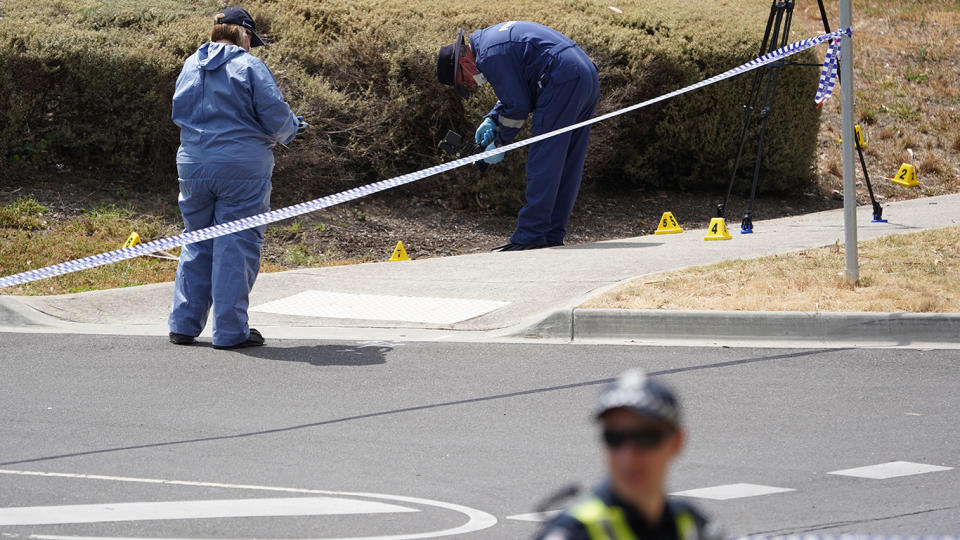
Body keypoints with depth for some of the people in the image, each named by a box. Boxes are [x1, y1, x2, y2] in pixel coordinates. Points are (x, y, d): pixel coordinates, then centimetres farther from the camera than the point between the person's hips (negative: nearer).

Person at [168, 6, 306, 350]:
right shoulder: (249, 67, -7)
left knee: (196, 243, 15)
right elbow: (276, 117, -10)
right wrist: (292, 128, 11)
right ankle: (230, 331, 0)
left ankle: (183, 324, 14)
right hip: (242, 167, -5)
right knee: (236, 246, 0)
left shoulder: (191, 66, 10)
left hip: (193, 164, 5)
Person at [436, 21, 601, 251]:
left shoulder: (489, 57, -10)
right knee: (566, 165, 11)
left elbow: (519, 105, -8)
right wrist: (492, 120, 19)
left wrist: (500, 143, 5)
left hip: (562, 84, -10)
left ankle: (530, 236, -8)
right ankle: (553, 235, 14)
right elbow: (516, 91, 31)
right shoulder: (493, 38, 22)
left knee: (542, 162, -7)